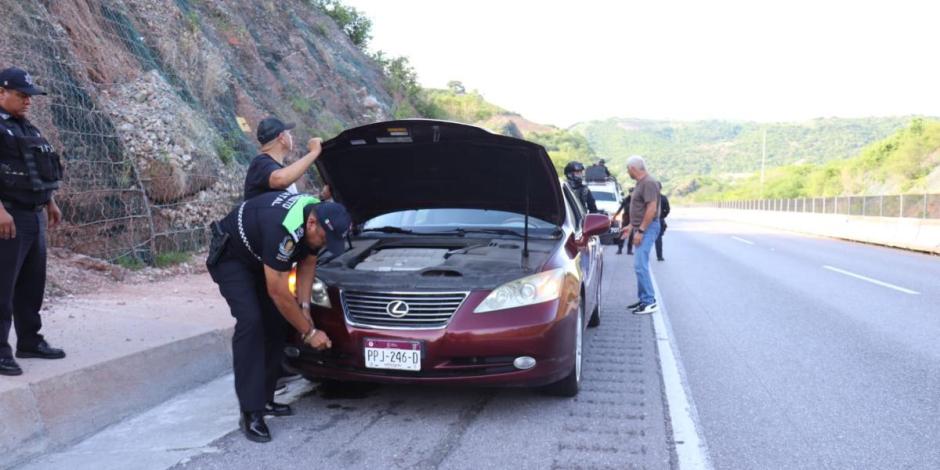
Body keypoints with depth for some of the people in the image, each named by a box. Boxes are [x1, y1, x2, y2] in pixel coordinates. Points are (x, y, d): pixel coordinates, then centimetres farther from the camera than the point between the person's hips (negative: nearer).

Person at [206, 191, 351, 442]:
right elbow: (278, 293, -34)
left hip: (260, 257, 8)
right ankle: (250, 412, -18)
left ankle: (265, 400, 13)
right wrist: (309, 332, -25)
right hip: (230, 258, -8)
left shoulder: (319, 217, -17)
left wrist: (305, 307, -12)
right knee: (250, 321, -22)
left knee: (274, 322, 2)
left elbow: (308, 263, -1)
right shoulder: (283, 229, -41)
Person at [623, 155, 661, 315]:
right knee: (640, 265, 13)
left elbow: (652, 209, -23)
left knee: (640, 265, -14)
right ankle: (643, 299, 19)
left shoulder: (649, 183, -16)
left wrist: (640, 230, -23)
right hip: (641, 228, 10)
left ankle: (650, 302, -10)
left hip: (648, 228, -10)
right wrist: (631, 226, 25)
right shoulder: (640, 183, 16)